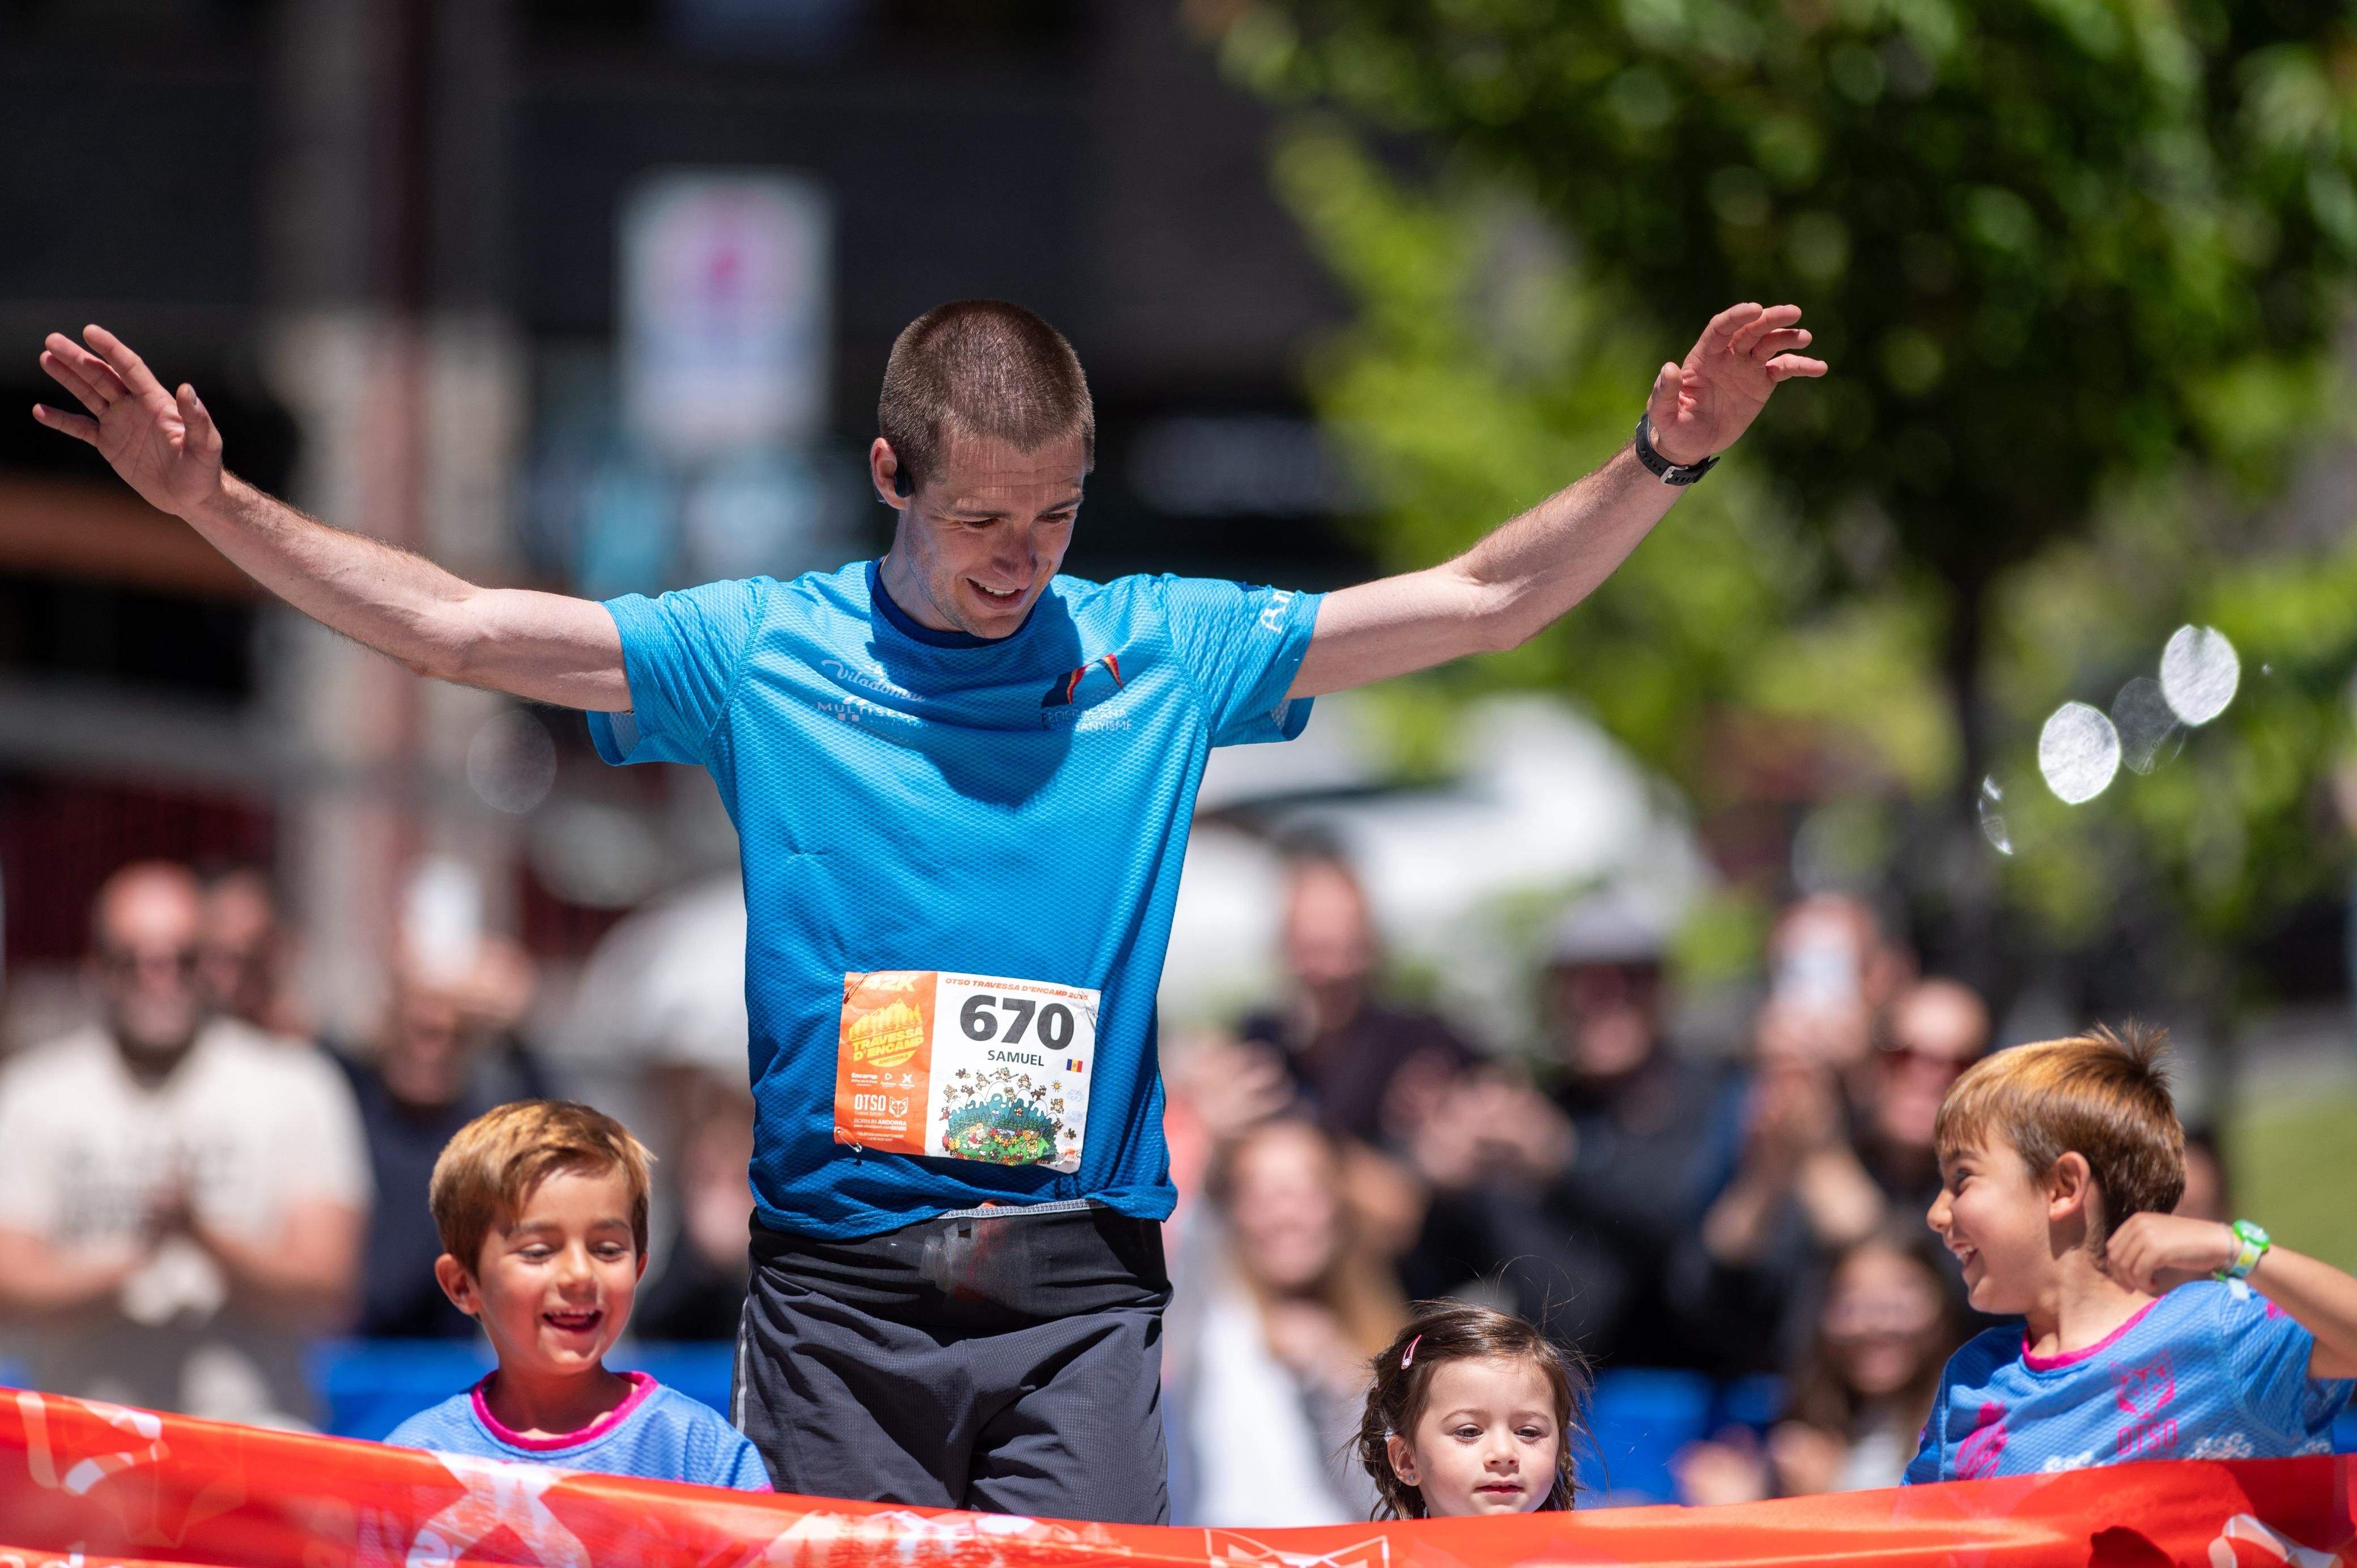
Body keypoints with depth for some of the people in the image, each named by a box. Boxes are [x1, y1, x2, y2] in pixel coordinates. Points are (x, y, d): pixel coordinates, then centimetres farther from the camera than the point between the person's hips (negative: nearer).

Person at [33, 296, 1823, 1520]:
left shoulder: (1160, 652, 7)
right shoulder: (759, 656, 5)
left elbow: (1483, 600, 9)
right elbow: (450, 624, 3)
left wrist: (1663, 460, -1)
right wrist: (213, 500, -5)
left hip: (1077, 1286, 0)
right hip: (841, 1278, 0)